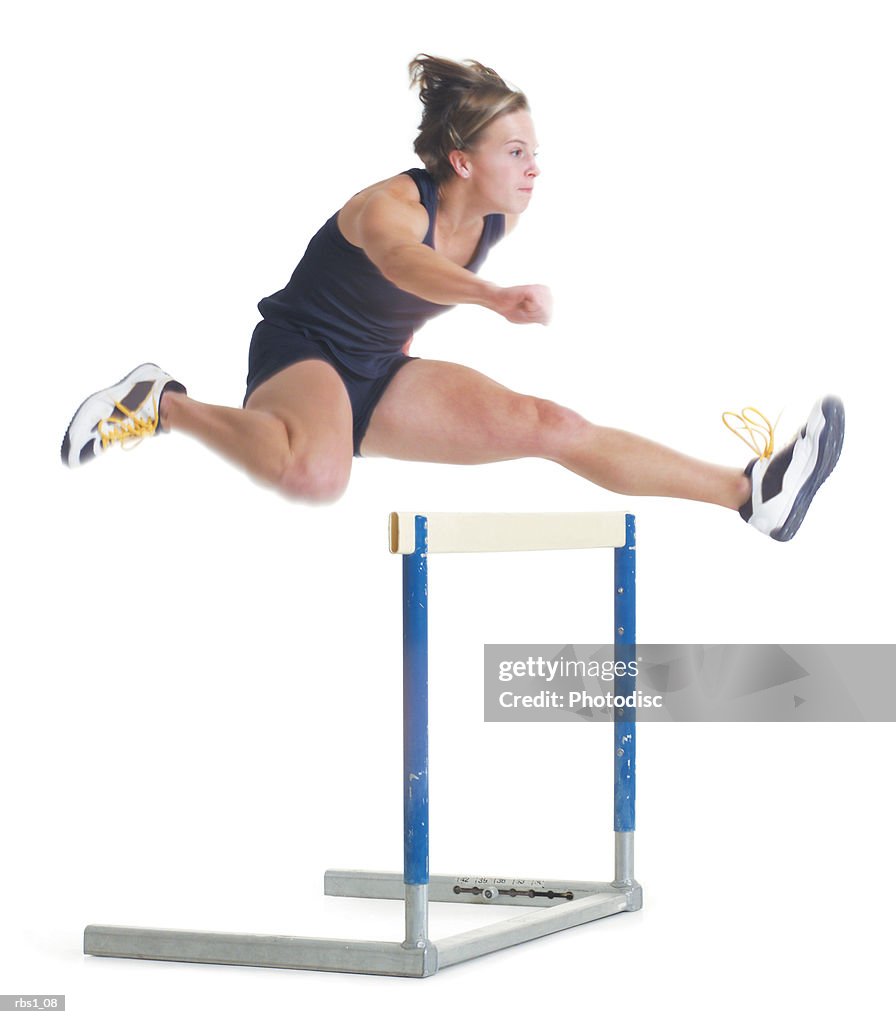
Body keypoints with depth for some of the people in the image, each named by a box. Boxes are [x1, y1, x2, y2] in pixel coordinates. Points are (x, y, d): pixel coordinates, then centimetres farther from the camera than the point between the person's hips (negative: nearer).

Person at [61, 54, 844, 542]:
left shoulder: (500, 215, -5)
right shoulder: (391, 205, -27)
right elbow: (402, 260, -55)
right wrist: (497, 297, -73)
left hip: (381, 375, 7)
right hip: (300, 355, -7)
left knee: (551, 427, -10)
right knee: (317, 476, -42)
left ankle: (751, 492, -13)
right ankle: (166, 407, -17)